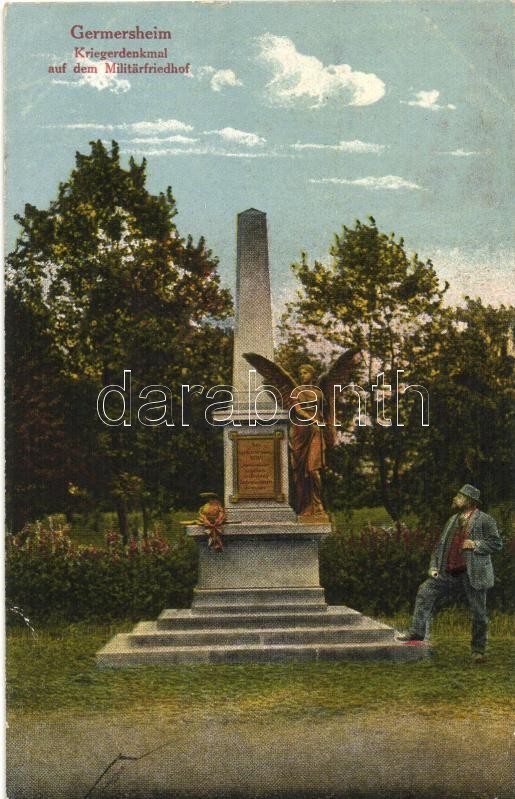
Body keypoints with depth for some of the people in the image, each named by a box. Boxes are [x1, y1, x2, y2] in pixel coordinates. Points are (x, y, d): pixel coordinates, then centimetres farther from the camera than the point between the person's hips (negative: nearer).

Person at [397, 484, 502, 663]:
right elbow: (441, 545, 18)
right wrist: (434, 566, 8)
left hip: (473, 574, -6)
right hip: (450, 574, 6)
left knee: (479, 613, 2)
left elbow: (496, 543, -6)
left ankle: (478, 651, 16)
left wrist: (475, 545, -18)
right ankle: (417, 632, -4)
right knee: (425, 592, -6)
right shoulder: (453, 520, 17)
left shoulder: (484, 520, -3)